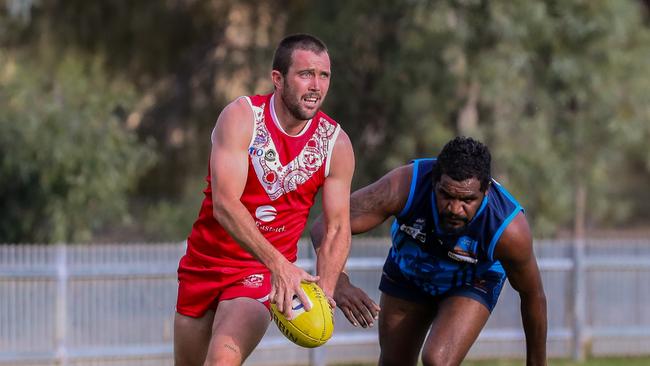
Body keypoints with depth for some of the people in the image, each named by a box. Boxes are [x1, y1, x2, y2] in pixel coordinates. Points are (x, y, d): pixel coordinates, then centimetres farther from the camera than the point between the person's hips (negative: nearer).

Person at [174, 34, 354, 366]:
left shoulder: (336, 144, -8)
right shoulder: (241, 117, -17)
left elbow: (337, 229, -1)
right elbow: (225, 204, -27)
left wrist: (322, 294, -19)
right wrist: (278, 263, -39)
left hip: (263, 276, -1)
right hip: (206, 261, 1)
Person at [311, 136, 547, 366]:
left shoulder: (509, 229, -38)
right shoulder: (404, 186, -38)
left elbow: (533, 295, -19)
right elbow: (327, 225, -36)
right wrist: (339, 283, -55)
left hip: (471, 285, -2)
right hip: (407, 273, 2)